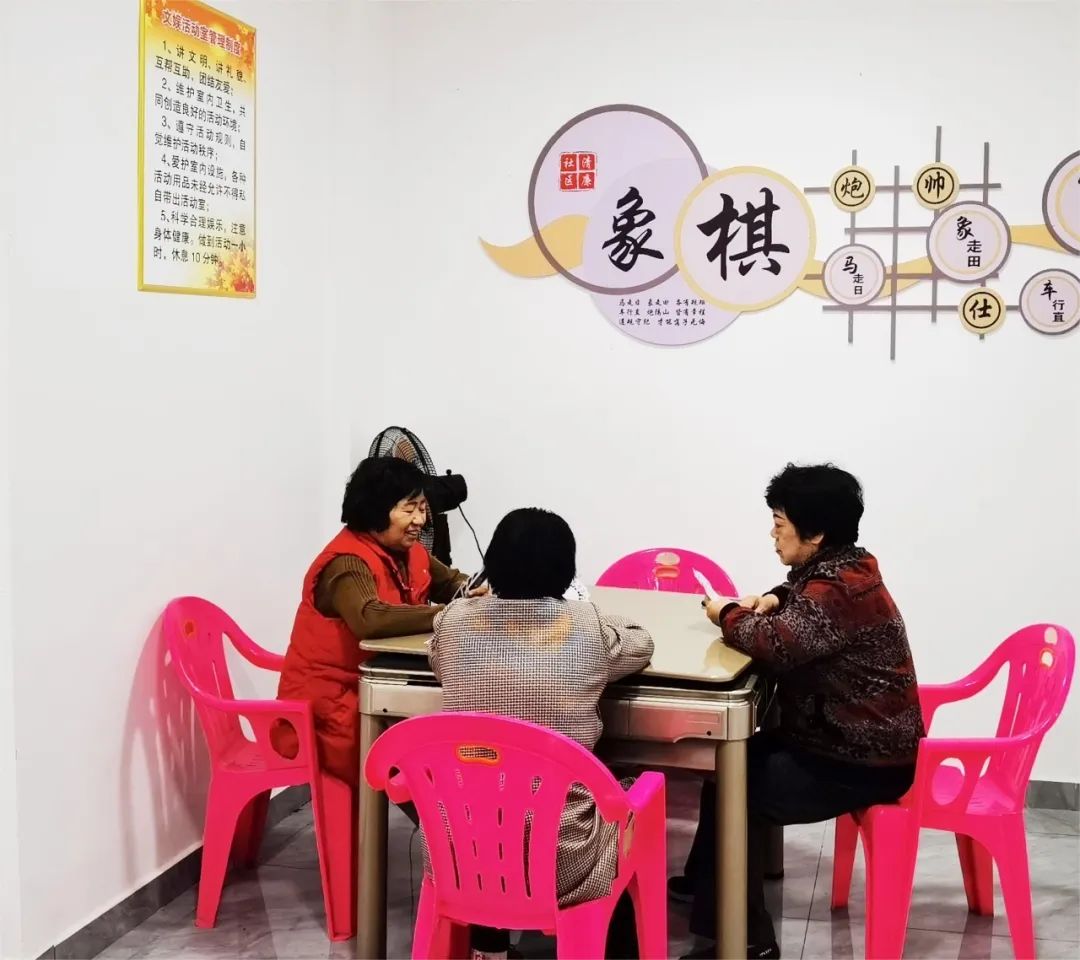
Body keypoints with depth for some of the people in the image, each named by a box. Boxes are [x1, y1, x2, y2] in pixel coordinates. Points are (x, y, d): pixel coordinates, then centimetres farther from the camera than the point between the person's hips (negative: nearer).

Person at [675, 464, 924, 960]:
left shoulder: (841, 590, -25)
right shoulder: (841, 573, 7)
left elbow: (776, 645, -36)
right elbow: (801, 607, 27)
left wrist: (727, 614, -16)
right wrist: (771, 601, 2)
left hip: (864, 763, -11)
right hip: (846, 738, 11)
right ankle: (703, 882, 32)